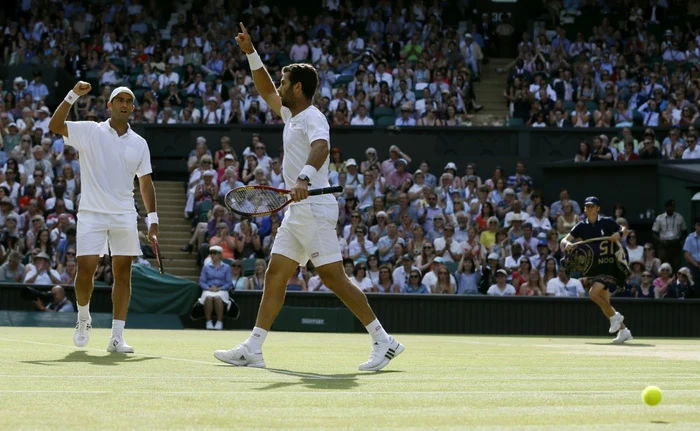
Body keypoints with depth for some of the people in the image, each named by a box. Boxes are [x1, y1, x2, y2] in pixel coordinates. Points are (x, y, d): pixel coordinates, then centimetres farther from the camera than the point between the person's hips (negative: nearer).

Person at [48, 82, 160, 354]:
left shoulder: (139, 144, 10)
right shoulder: (89, 132, 1)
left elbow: (146, 183, 13)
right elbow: (55, 126, -13)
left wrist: (152, 218, 5)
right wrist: (73, 95, -22)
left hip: (124, 216, 3)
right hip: (92, 214, -3)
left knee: (123, 273, 0)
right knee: (85, 268, -9)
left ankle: (117, 337, 2)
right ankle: (83, 318, 18)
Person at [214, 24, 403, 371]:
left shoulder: (312, 118, -12)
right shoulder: (291, 115, 17)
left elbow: (321, 148, -32)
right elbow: (266, 92, 33)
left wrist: (305, 177, -50)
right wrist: (251, 54, 26)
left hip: (314, 209, -10)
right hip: (297, 212, 10)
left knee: (333, 277, -12)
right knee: (275, 275, 6)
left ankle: (384, 342, -9)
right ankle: (252, 349, 5)